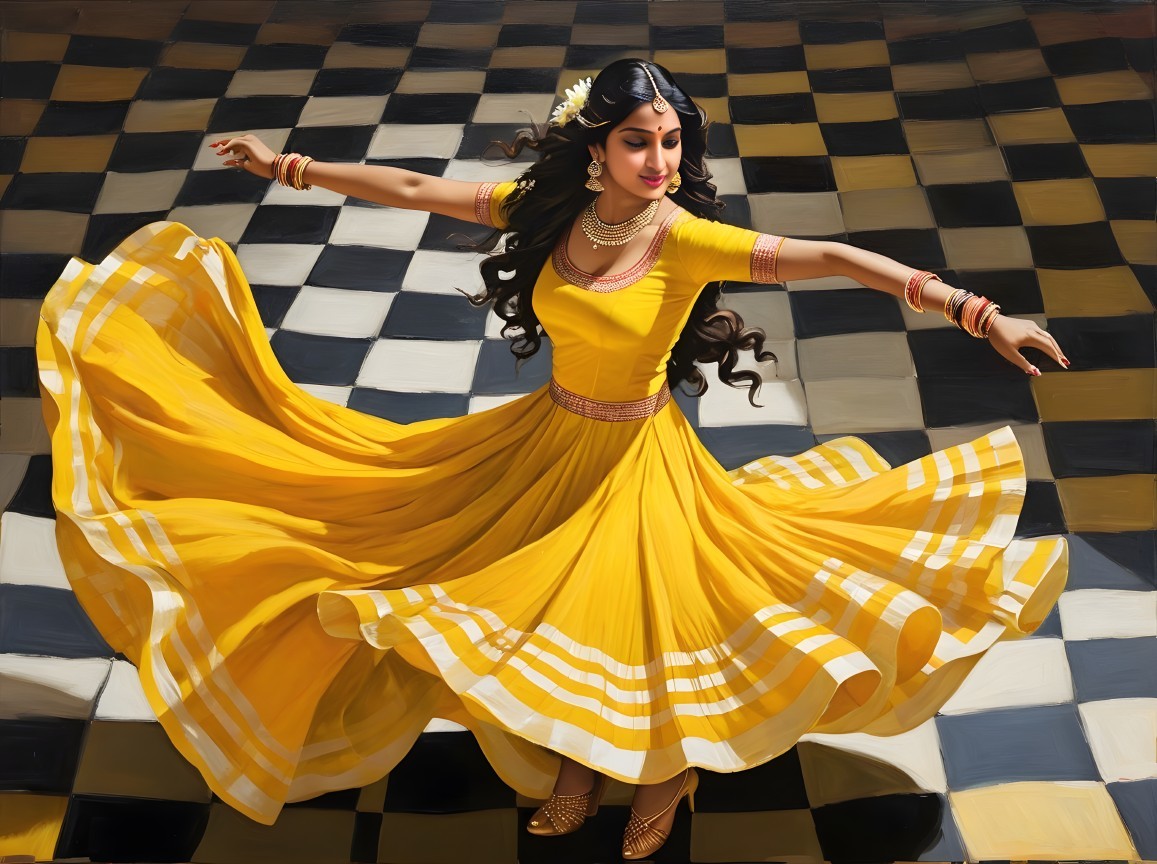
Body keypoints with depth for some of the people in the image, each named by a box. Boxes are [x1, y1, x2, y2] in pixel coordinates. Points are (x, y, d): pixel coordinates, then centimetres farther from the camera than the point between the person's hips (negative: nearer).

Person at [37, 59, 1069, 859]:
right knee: (538, 616, 12)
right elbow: (416, 188, -1)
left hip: (637, 460, -4)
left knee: (639, 619, 3)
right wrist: (291, 167, 5)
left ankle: (665, 769, 37)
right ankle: (579, 759, 41)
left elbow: (831, 258, -29)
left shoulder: (686, 240, -22)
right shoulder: (546, 209, -10)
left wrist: (978, 312, -36)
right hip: (546, 443, 4)